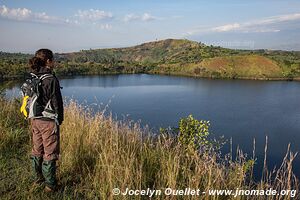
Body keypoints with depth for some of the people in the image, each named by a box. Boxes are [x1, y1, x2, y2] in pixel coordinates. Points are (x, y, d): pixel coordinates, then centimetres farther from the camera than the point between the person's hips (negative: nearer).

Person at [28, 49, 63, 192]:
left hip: (35, 120, 7)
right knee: (50, 153, 5)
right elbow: (57, 102, -15)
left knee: (37, 150, 20)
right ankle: (50, 184, 16)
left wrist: (33, 118, 17)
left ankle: (38, 178, 36)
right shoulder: (51, 79, -18)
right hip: (48, 121, -7)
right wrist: (59, 120, -1)